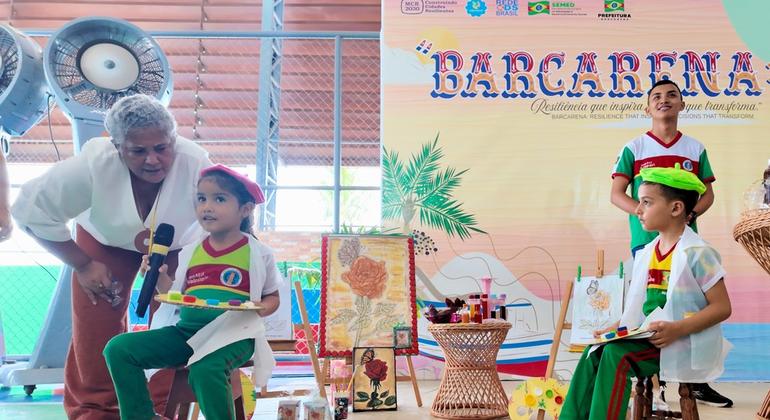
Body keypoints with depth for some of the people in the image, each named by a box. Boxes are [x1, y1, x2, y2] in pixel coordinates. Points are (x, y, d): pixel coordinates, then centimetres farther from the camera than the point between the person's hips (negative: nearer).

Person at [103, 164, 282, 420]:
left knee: (205, 371, -37)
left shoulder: (258, 254, 0)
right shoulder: (189, 253, 11)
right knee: (118, 349, -7)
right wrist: (159, 276, 0)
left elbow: (272, 297, 9)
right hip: (186, 331, 5)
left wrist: (263, 308, -13)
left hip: (232, 334, -5)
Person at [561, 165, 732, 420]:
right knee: (593, 353, -8)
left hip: (682, 345, -7)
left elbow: (722, 308, -12)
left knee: (617, 354, -26)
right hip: (648, 339, 7)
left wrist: (677, 329, -24)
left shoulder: (696, 253, -11)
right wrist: (615, 329, 2)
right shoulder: (645, 254, 12)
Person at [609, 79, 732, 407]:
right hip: (647, 239, -2)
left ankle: (697, 381, 18)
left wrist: (690, 213, -9)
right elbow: (616, 194, -2)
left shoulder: (696, 149, 10)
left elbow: (707, 194, 12)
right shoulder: (633, 149, 2)